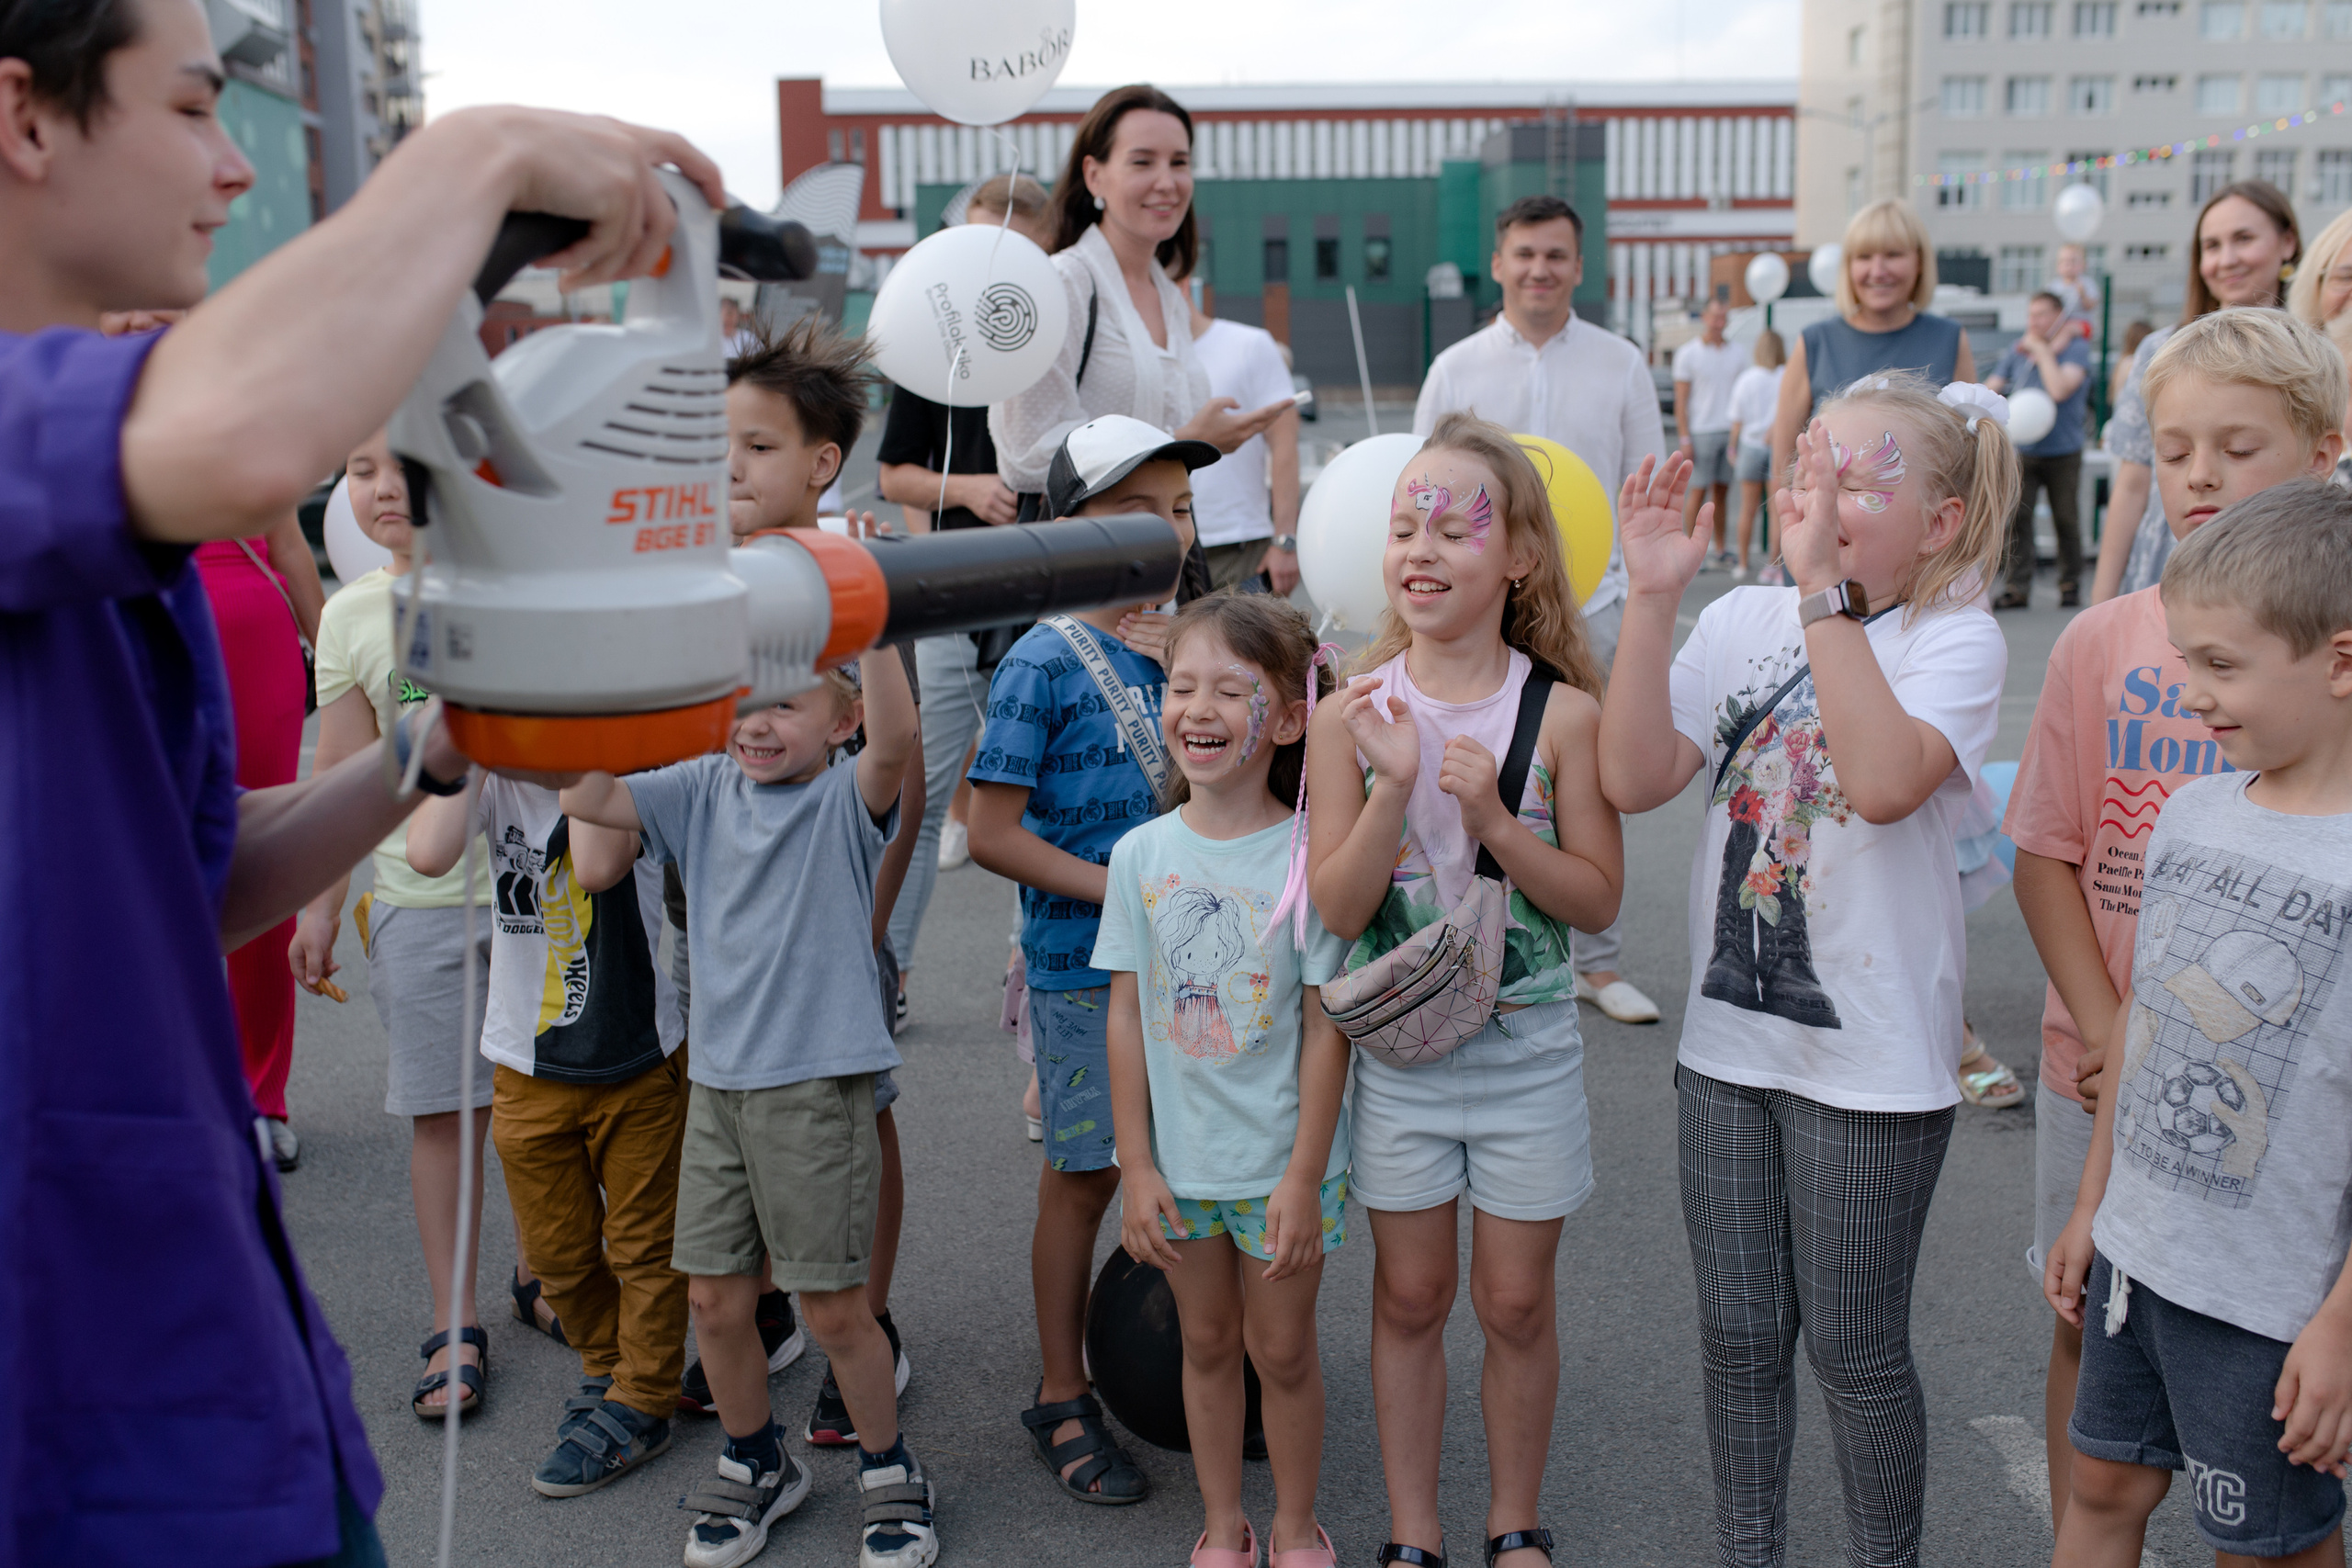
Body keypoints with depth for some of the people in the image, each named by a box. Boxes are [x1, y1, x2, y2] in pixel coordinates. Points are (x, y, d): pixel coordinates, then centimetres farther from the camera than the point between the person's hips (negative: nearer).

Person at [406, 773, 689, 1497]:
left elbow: (596, 868, -37)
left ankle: (640, 1401, 26)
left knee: (642, 1241, 9)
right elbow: (428, 855, -28)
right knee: (556, 1248, 16)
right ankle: (605, 1366, 41)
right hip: (527, 1065, 4)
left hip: (638, 1060, -4)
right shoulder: (492, 782, -7)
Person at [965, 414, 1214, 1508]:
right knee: (1086, 1175, 7)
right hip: (1085, 968, -5)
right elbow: (990, 832, -15)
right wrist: (1122, 889, -18)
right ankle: (1063, 1401, 24)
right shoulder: (1046, 662, -13)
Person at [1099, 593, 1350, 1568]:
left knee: (1283, 1349, 12)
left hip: (1281, 1162, -3)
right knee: (1208, 1343, 18)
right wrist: (1137, 1168, -3)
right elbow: (1127, 1016, -2)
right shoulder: (1141, 854, -6)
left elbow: (1326, 1028, -11)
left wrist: (1304, 1176, -12)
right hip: (1180, 1159, 3)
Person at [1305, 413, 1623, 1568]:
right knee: (1410, 1298, 13)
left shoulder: (1562, 713, -10)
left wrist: (1492, 817, -22)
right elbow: (1338, 908, -12)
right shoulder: (1354, 714, -7)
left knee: (1516, 1302, 11)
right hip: (1398, 1048, 1)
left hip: (1526, 1048, -1)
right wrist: (1393, 789, -24)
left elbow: (1599, 898, -10)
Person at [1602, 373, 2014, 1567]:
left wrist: (1822, 590, -27)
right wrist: (1653, 599, -15)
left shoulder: (1957, 639, -10)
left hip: (1873, 1055, -4)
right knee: (1738, 1333, 17)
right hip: (1731, 1035, 4)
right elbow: (1635, 781, -9)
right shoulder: (1745, 619, 2)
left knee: (1852, 1345, 10)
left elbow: (1885, 782, -31)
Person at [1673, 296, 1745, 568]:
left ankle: (1720, 549, 10)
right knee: (1698, 490, -5)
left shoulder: (1736, 354, 12)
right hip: (1701, 431, -4)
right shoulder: (1688, 353, 1)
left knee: (1722, 490, 6)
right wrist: (1684, 438, -9)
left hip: (1730, 431, 4)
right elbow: (1680, 399, -2)